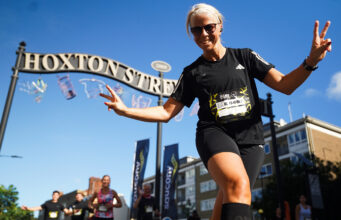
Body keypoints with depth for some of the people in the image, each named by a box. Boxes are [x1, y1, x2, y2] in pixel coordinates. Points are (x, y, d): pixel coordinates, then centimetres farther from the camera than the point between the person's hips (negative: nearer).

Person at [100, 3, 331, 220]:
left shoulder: (244, 56, 11)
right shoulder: (191, 73, 12)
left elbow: (285, 85, 5)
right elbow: (166, 112, 10)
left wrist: (311, 61, -14)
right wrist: (125, 110, -1)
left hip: (250, 138, 2)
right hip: (214, 132, -1)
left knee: (229, 201, -7)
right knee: (238, 185, -32)